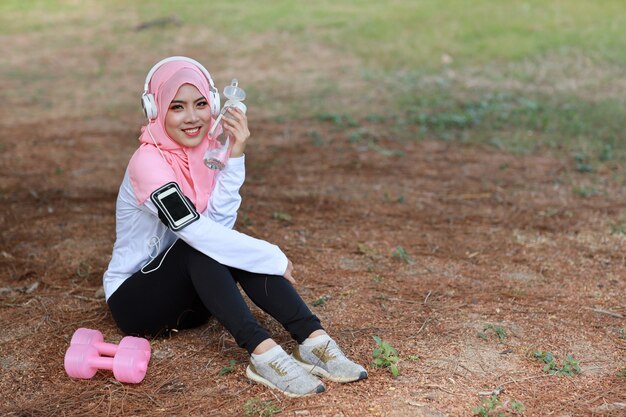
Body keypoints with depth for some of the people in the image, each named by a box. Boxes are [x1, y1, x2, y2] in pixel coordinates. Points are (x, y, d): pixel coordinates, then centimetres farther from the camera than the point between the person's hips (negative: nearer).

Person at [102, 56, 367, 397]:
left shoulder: (205, 149, -2)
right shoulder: (148, 162, -23)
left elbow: (218, 223, -17)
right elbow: (198, 232, -31)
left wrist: (234, 156, -25)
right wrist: (276, 260, -26)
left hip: (189, 298, 6)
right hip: (134, 301, -5)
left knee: (234, 248, -22)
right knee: (201, 245, -30)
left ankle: (313, 340, -31)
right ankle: (262, 353, -40)